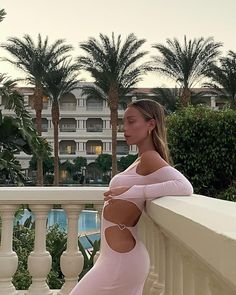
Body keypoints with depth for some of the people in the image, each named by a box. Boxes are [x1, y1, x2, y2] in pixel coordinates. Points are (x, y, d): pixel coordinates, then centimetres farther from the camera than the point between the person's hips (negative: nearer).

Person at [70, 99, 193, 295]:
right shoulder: (144, 160, 9)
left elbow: (184, 187, -30)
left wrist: (131, 191, -28)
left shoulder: (150, 157, -16)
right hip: (122, 256, 9)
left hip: (120, 260, -9)